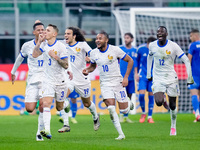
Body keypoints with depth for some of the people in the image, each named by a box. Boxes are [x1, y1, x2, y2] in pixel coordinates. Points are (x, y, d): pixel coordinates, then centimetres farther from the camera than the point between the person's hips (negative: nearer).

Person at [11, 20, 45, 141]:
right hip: (32, 80, 1)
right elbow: (20, 57, 22)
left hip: (46, 79, -1)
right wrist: (13, 71, 31)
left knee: (43, 104, -19)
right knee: (29, 109, -8)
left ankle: (40, 132, -5)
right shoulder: (27, 46, 3)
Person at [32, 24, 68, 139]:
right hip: (48, 81, 3)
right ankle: (47, 130, -26)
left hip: (60, 81, -3)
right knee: (46, 104, -17)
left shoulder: (60, 46, -14)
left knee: (59, 108, 10)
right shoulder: (45, 45, 3)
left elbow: (66, 65, -14)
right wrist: (39, 42, -10)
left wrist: (55, 56, -26)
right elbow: (35, 55, -5)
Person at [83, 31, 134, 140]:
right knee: (111, 108, -14)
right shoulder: (93, 53, -1)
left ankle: (128, 103, 38)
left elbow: (130, 61, -3)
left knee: (123, 110, 0)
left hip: (118, 82, -2)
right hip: (105, 84, 2)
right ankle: (121, 134, -6)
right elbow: (93, 66, 18)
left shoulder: (115, 50, -13)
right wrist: (87, 70, -6)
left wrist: (126, 77, -10)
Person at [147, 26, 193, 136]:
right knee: (158, 102, -20)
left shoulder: (173, 46, -12)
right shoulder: (152, 45, -2)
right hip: (158, 78, 1)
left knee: (172, 106, 3)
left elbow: (186, 61, -7)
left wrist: (190, 78, -10)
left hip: (171, 78, -1)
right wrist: (148, 73, 22)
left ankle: (173, 126, 25)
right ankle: (164, 101, 16)